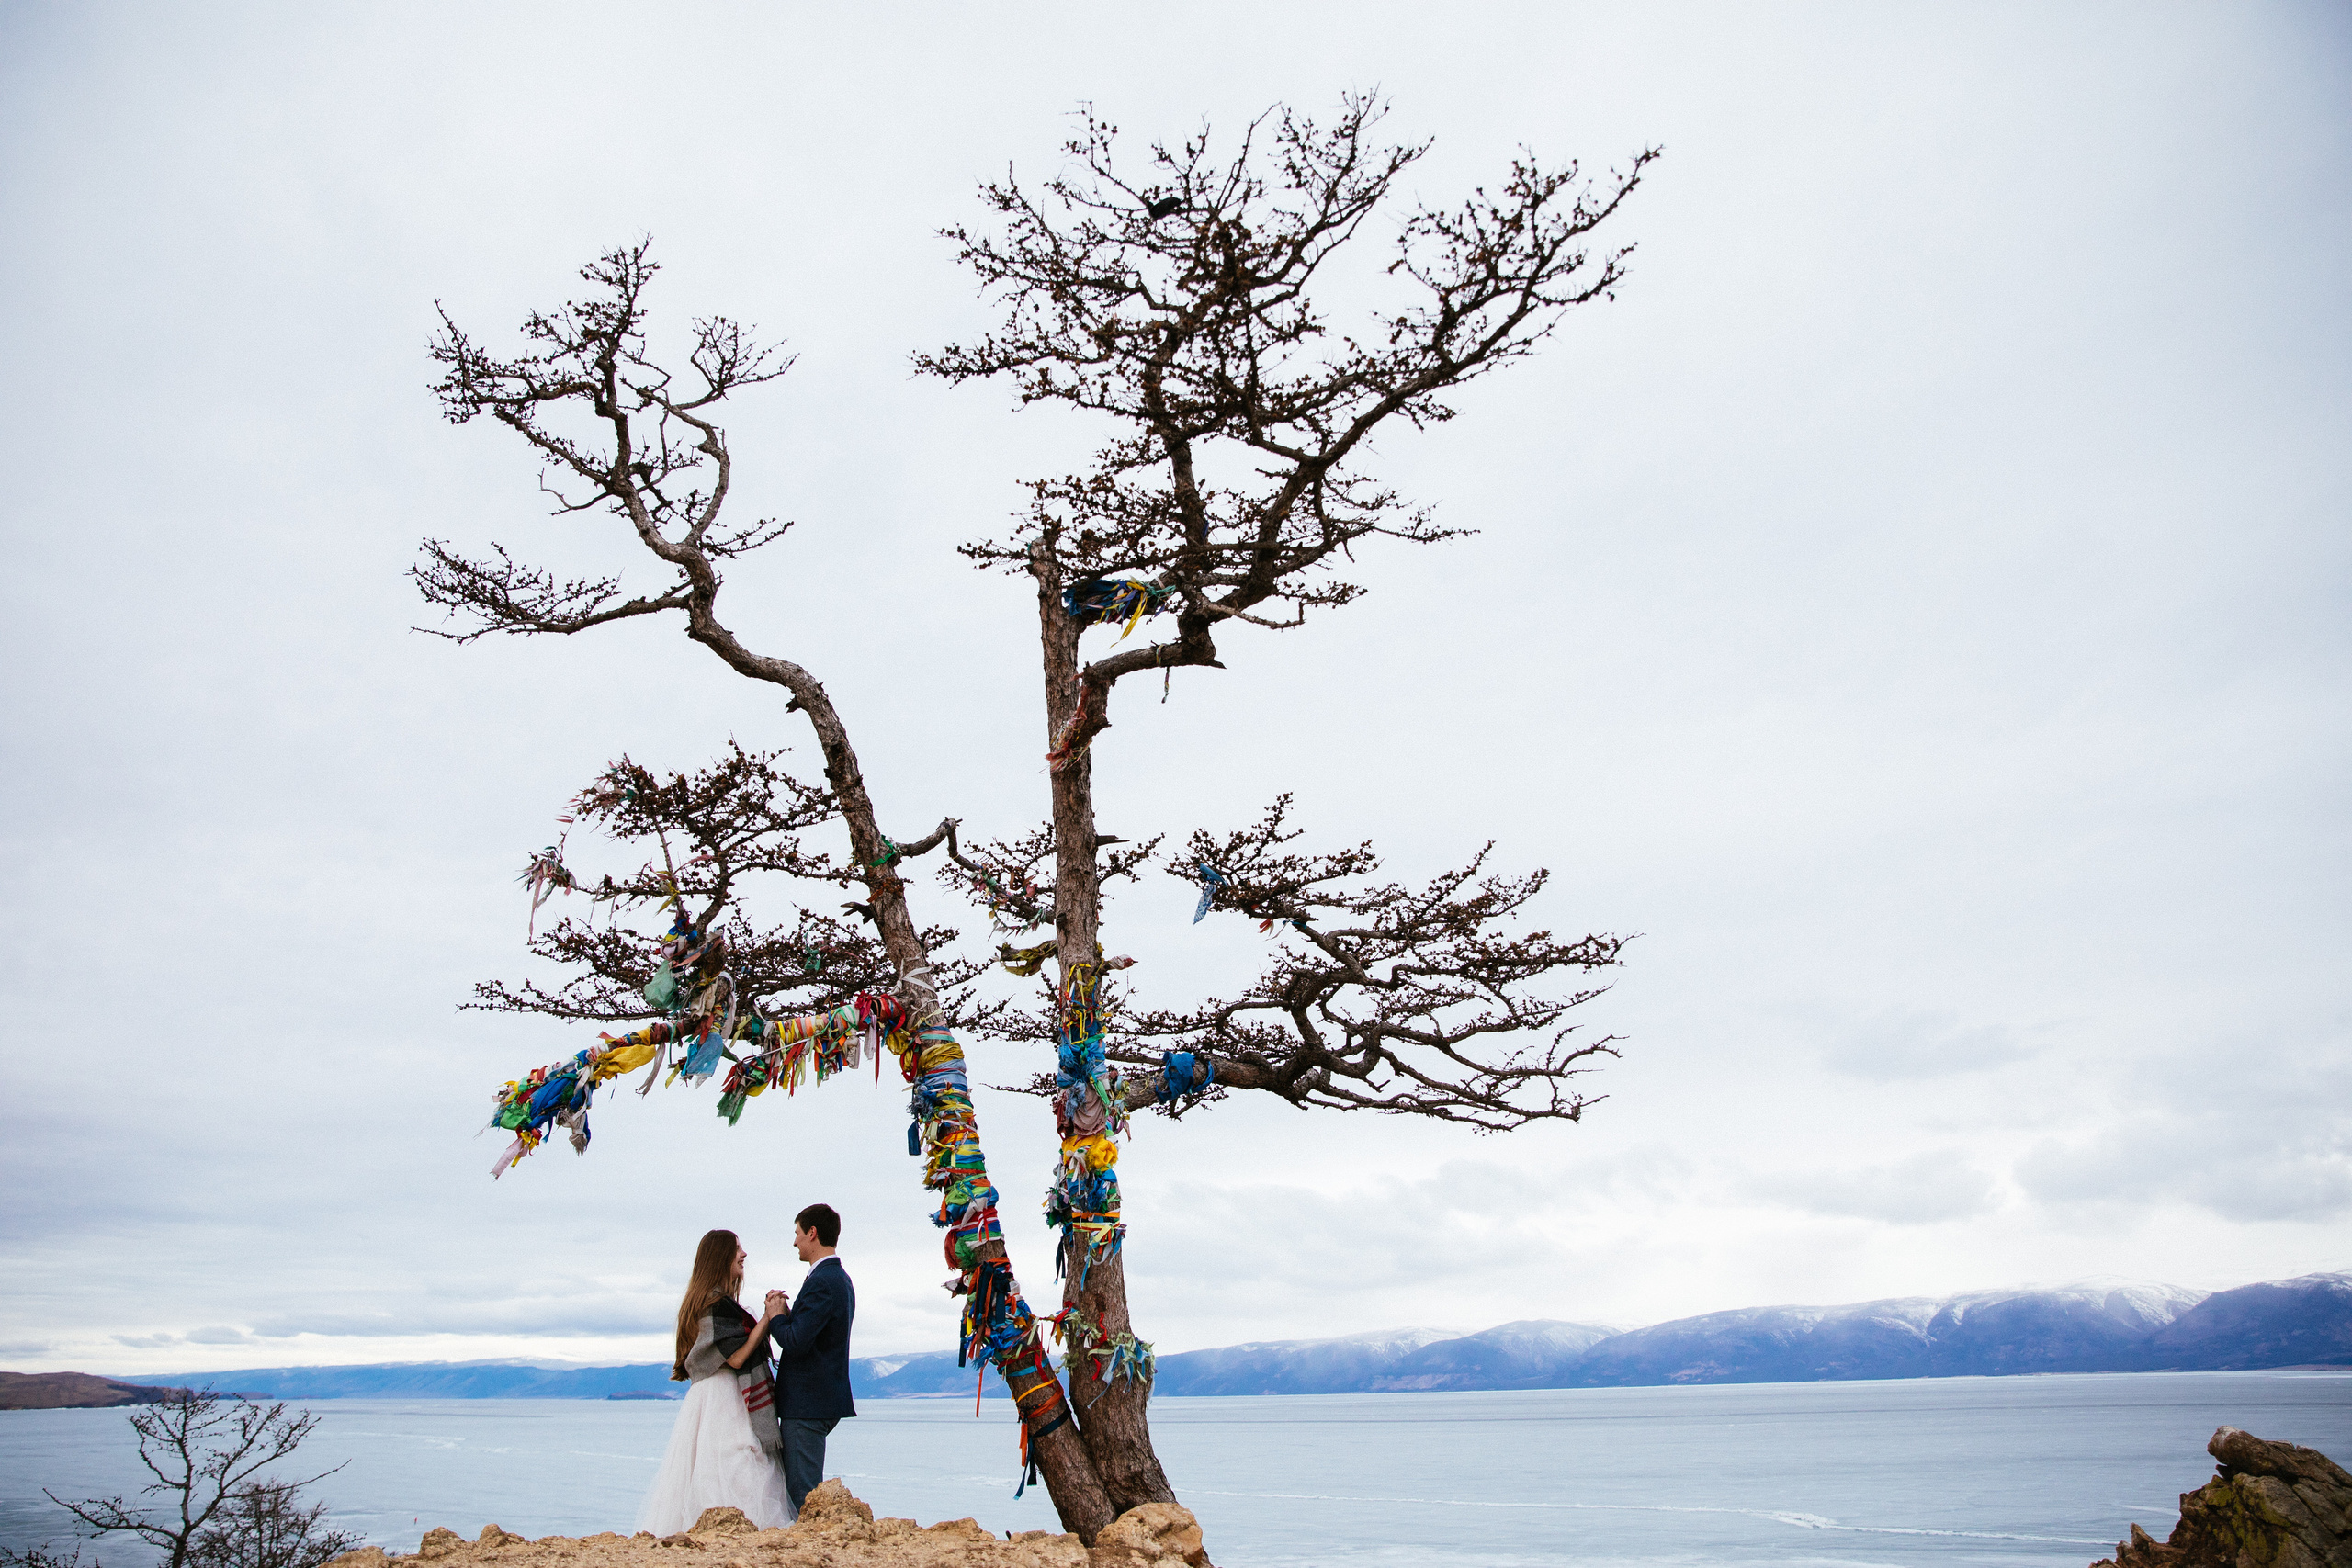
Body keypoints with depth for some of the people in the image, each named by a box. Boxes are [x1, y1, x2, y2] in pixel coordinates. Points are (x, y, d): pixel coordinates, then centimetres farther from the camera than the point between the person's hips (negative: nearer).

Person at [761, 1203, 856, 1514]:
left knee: (802, 1493, -4)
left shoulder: (822, 1282, -18)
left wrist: (776, 1316, -8)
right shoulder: (840, 1278, 15)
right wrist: (788, 1314, 4)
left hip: (807, 1404, -10)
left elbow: (795, 1342, -24)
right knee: (805, 1486, 17)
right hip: (822, 1399, 10)